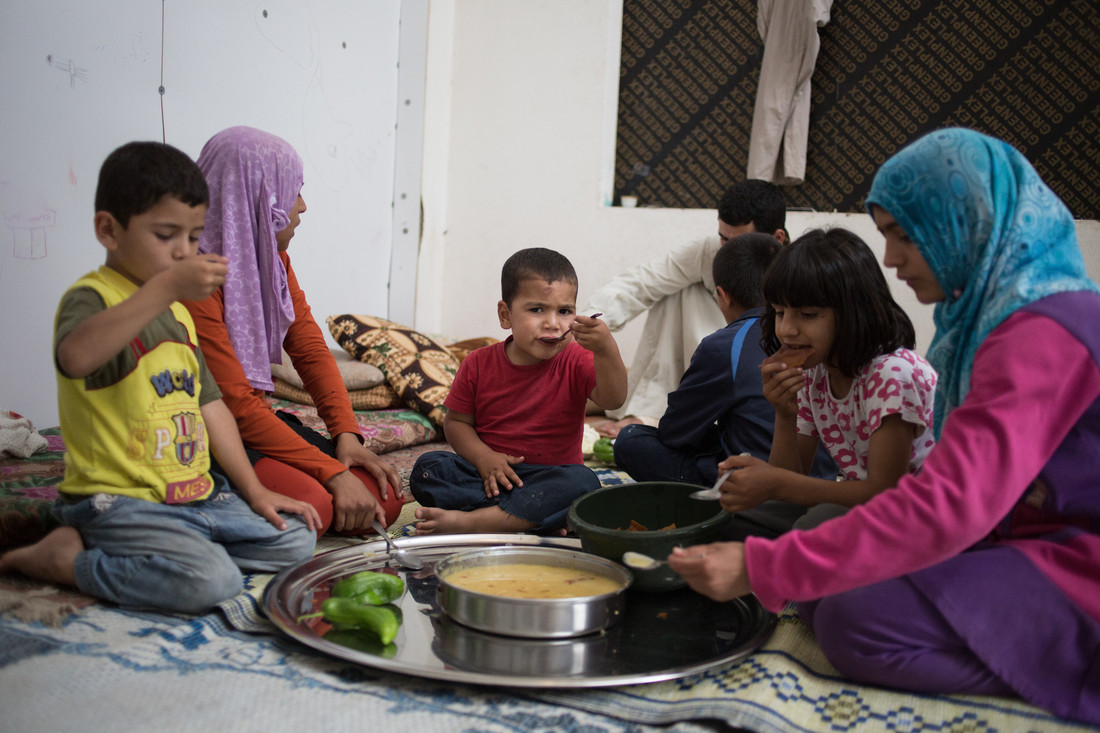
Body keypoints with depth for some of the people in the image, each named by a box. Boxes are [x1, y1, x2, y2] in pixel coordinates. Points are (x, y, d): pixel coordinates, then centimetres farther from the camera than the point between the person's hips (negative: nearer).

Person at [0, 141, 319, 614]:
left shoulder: (178, 311, 17)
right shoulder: (92, 296, -11)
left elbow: (208, 401, 18)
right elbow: (75, 357, -36)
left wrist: (254, 491, 12)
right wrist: (165, 286, -39)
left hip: (197, 494, 9)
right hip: (118, 500, -9)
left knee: (295, 541, 2)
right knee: (211, 581, -29)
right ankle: (65, 560, -6)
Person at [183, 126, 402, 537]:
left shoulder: (272, 260, 7)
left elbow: (310, 349, 6)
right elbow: (235, 403, -24)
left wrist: (347, 435, -10)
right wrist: (332, 472, -25)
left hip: (256, 418, 8)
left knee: (383, 500, -8)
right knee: (310, 504, -30)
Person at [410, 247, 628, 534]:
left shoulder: (576, 363, -5)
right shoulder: (479, 364, 0)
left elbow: (612, 400, -22)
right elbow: (456, 421, 6)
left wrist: (606, 351, -41)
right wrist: (484, 458, -14)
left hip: (548, 478, -1)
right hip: (488, 476, 1)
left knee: (582, 482, -33)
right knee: (426, 468, -21)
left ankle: (466, 520, -33)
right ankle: (528, 518, -31)